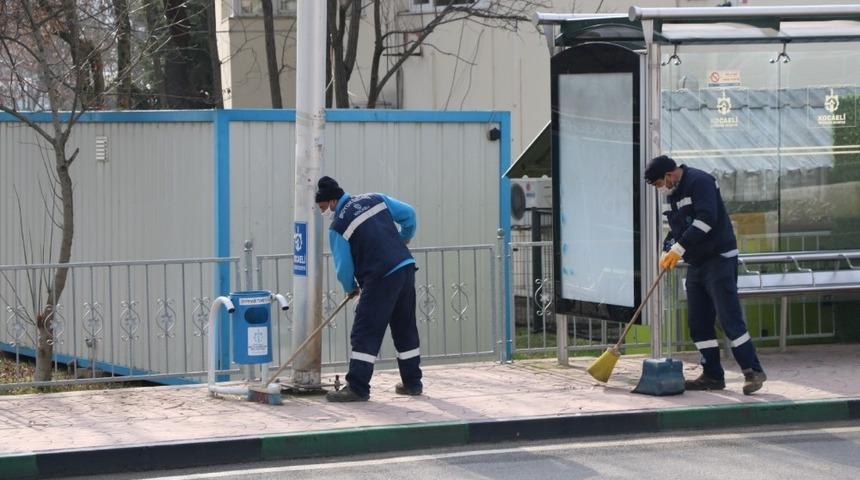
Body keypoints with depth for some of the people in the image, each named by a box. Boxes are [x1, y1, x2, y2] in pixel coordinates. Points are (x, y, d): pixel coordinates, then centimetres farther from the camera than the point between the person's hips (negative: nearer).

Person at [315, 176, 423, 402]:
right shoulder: (375, 199, 10)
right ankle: (412, 382, 23)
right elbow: (408, 213, 13)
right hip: (406, 267, 7)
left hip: (381, 279, -7)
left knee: (364, 332, -3)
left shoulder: (338, 226, -6)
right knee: (406, 328, 17)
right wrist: (404, 238, 30)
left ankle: (357, 387, -6)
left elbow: (344, 267, -3)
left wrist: (350, 288, 17)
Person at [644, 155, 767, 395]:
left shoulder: (699, 182, -14)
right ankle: (712, 375, 11)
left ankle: (753, 371, -8)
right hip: (696, 264, 10)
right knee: (698, 322, 7)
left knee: (729, 317, -12)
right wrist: (667, 252, 1)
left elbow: (706, 219, -24)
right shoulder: (674, 193, 16)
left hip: (719, 260, -10)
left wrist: (679, 248, -23)